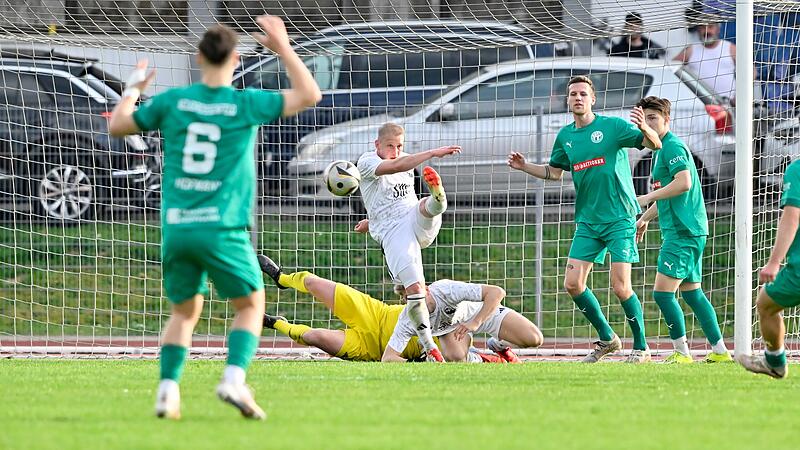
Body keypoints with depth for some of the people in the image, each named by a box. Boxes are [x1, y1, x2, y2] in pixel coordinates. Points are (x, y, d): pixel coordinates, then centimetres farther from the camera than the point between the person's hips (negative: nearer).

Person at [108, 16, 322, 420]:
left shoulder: (172, 101, 3)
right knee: (250, 305, 11)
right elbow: (309, 95, 6)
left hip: (176, 228, 3)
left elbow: (117, 125, 15)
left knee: (184, 311, 18)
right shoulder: (246, 105, -4)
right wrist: (283, 48, 12)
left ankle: (168, 388, 1)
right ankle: (234, 378, -10)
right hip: (223, 230, -3)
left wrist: (133, 88, 31)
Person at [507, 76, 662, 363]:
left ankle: (641, 347, 2)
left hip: (619, 218, -6)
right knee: (573, 284, -2)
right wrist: (524, 167, 11)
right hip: (587, 221, 6)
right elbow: (554, 172, 24)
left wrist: (644, 129, -32)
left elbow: (655, 144, -11)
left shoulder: (612, 126, -7)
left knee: (620, 286, -13)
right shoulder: (565, 136, 10)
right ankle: (607, 339, 15)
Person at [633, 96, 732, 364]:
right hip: (686, 231, 11)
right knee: (691, 292, 12)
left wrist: (648, 198, -18)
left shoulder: (672, 147, -11)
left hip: (682, 231, -11)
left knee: (662, 292, -11)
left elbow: (683, 183, -24)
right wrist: (645, 218, 33)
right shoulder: (661, 149, 20)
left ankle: (682, 352, -7)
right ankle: (719, 350, 14)